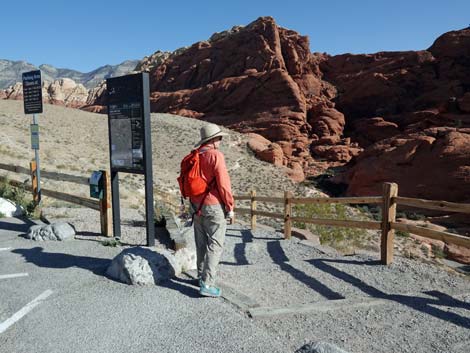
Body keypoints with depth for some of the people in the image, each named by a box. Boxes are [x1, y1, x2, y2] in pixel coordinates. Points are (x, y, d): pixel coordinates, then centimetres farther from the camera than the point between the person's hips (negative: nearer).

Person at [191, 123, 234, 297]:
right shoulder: (216, 155, -15)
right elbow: (223, 183, -18)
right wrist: (230, 207, -9)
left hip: (197, 205, 7)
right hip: (214, 207, -7)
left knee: (201, 243, 17)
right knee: (215, 245, -1)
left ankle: (202, 276, 29)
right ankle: (207, 284, -2)